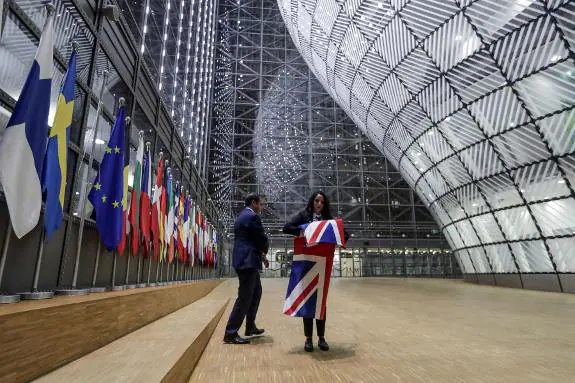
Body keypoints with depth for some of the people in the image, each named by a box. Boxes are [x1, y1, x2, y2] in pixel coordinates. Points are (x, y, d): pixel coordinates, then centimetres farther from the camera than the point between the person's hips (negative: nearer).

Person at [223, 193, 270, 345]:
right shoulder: (253, 217, -12)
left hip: (245, 260, 11)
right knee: (244, 297, -6)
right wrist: (264, 251, 8)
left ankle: (250, 327, 29)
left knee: (256, 293, 20)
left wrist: (261, 255, 16)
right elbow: (263, 240, -12)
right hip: (248, 261, -11)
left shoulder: (242, 216, 19)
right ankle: (230, 333, 0)